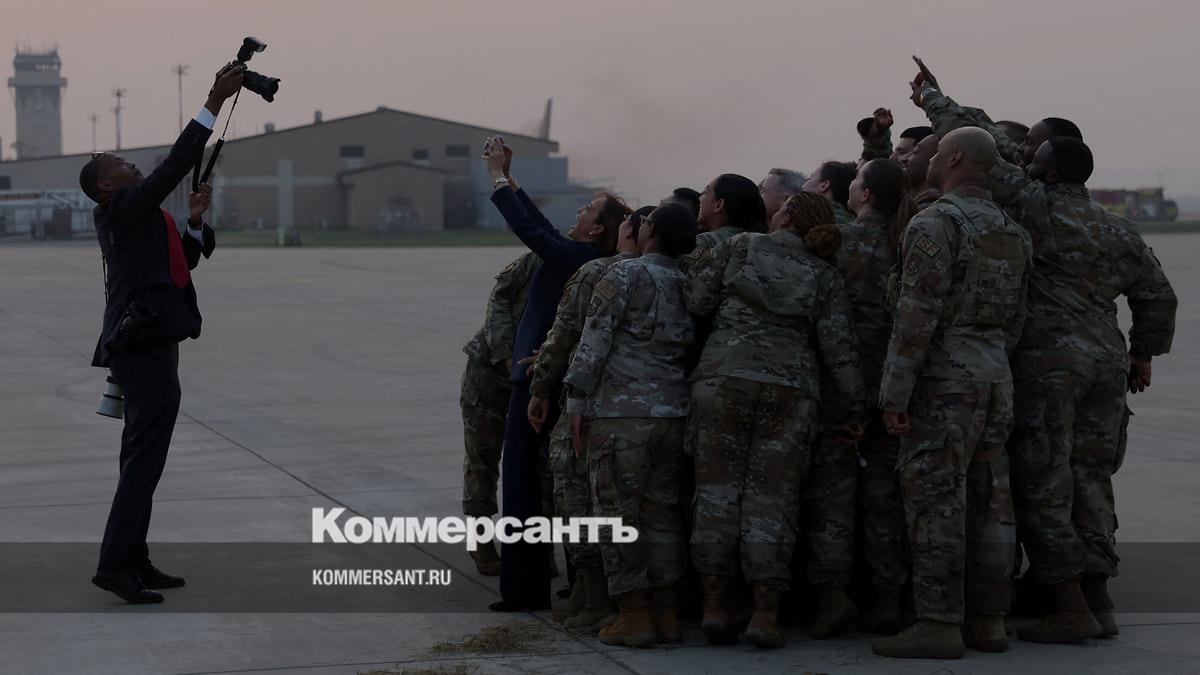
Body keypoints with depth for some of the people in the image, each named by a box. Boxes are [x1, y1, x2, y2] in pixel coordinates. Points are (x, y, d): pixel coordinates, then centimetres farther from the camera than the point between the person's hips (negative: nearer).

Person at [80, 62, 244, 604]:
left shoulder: (140, 217, 20)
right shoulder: (123, 210, -8)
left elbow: (184, 262, 27)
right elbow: (176, 163, -17)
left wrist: (195, 219, 12)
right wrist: (215, 102, -16)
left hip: (147, 349, 10)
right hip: (146, 350, -10)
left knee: (141, 459, 12)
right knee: (144, 458, -11)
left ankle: (133, 562, 17)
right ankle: (115, 564, -13)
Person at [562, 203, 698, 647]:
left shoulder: (625, 274, -7)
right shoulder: (688, 285, 11)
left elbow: (595, 340, -10)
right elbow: (691, 348, 14)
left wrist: (577, 401, -6)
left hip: (619, 410, -6)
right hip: (673, 411, 6)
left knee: (618, 511, 0)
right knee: (662, 511, 11)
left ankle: (635, 615, -1)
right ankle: (666, 614, 12)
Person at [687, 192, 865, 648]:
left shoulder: (739, 248, 5)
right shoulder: (823, 277, 6)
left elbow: (695, 299, 4)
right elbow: (839, 347, 2)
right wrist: (852, 409, 7)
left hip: (723, 378, 0)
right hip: (789, 389, 0)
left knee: (718, 490, 4)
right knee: (772, 498, 2)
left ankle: (714, 606, 3)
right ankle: (765, 614, -1)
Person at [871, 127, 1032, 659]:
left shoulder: (934, 226, -13)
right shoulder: (1009, 232, 14)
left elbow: (916, 317, -18)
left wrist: (893, 394, -15)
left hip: (943, 379, -8)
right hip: (995, 376, 8)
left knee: (935, 500, -7)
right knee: (986, 500, 9)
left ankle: (939, 625, -8)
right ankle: (987, 619, 12)